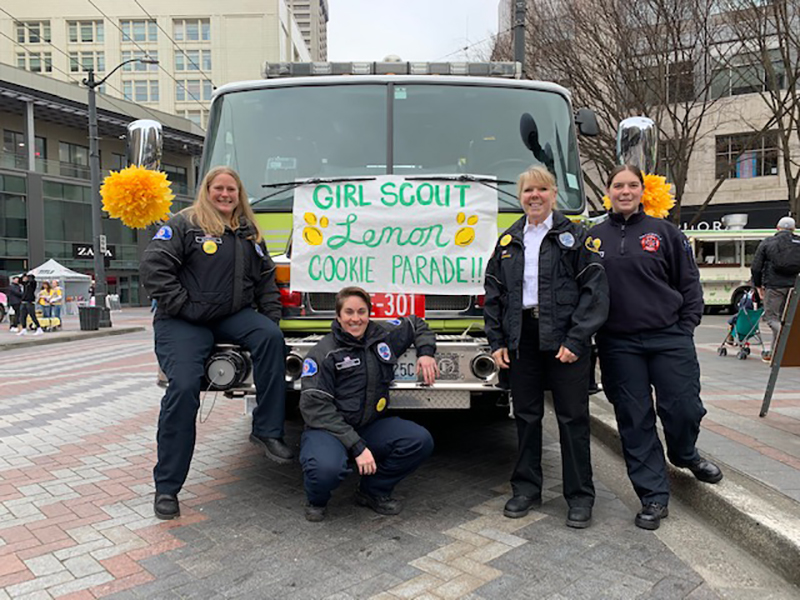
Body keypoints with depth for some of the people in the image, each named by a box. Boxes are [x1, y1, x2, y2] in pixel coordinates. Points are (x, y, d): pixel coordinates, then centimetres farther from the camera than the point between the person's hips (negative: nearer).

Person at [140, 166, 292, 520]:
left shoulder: (248, 233, 18)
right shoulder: (183, 224, 0)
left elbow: (265, 278, 19)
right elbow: (154, 266, -10)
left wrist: (271, 315, 6)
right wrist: (182, 305, -15)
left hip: (232, 316, 4)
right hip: (183, 322, -4)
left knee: (271, 337, -27)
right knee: (184, 388, -21)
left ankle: (267, 430, -18)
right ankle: (166, 487, -6)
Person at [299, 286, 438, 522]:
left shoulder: (384, 334, 4)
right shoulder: (323, 353, -12)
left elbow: (416, 325, 24)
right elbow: (316, 408, -18)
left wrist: (426, 352, 3)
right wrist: (356, 447, -24)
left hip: (371, 426, 5)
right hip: (328, 430, -5)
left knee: (421, 441, -18)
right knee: (328, 468, -38)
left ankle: (373, 491, 6)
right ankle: (316, 500, 3)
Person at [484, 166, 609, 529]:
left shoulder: (574, 236, 2)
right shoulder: (508, 242, 13)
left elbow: (595, 289, -5)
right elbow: (494, 293, 14)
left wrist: (576, 340, -13)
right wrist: (497, 341, 6)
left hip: (564, 339, -3)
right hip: (522, 339, 4)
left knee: (572, 417, 2)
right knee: (526, 415, 10)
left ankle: (580, 496, 15)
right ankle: (526, 489, 23)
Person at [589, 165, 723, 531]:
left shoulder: (664, 232, 5)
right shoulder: (594, 237, 8)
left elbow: (689, 281, 7)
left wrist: (687, 327, -1)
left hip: (668, 338, -1)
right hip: (619, 344, 1)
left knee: (683, 408, 0)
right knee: (635, 421, 4)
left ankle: (684, 455, 36)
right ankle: (654, 497, 18)